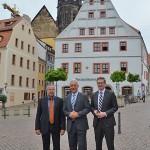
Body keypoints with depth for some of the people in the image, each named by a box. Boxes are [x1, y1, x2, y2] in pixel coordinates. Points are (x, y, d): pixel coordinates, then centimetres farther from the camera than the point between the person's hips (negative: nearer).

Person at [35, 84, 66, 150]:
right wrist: (37, 128, -2)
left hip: (56, 127, 0)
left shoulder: (59, 100, 0)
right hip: (45, 127, 0)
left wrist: (63, 128, -6)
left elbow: (62, 115, -1)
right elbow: (38, 115, 3)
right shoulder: (41, 100, 1)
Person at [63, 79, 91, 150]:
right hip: (70, 125, 4)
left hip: (81, 124, -4)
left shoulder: (84, 96, 1)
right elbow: (64, 110, 11)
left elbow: (88, 108, -5)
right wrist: (69, 114, -10)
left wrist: (78, 114, -16)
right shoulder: (66, 98, 13)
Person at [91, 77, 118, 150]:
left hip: (108, 122, -4)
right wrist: (94, 111, -5)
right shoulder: (94, 95, 10)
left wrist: (105, 113, -16)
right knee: (98, 144, 12)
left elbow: (115, 107, -4)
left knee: (110, 144, 2)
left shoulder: (111, 94, -3)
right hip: (97, 122, 4)